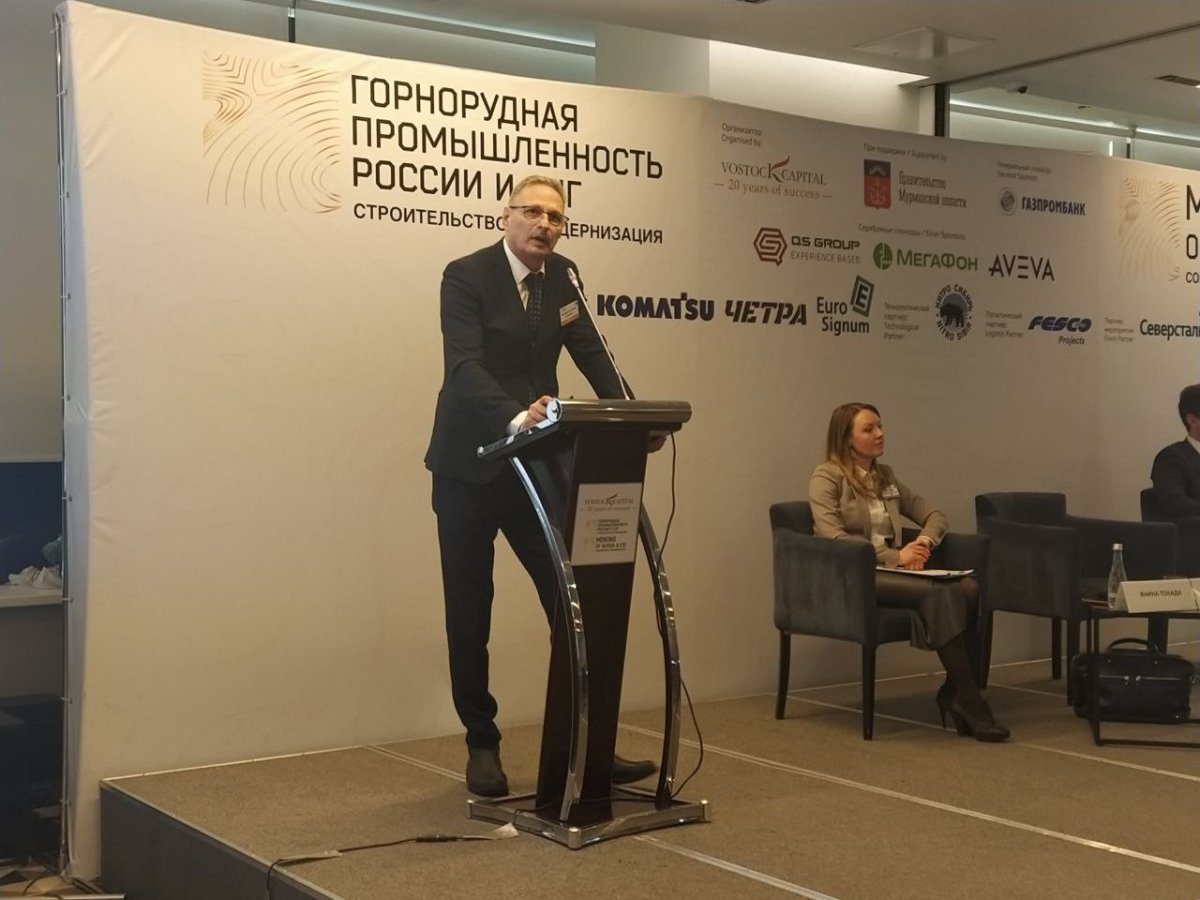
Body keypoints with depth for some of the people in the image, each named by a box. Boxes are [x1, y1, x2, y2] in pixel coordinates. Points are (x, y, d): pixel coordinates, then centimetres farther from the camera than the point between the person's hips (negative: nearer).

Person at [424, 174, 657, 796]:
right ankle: (482, 745, 19)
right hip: (469, 469, -4)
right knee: (469, 615, 5)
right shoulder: (466, 276, -12)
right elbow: (463, 366, -25)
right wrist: (515, 417, -42)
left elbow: (591, 354, 5)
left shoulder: (563, 277, 6)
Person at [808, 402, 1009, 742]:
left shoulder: (886, 477, 20)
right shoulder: (827, 477, -1)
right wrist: (896, 555, -19)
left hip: (891, 571, 6)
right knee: (939, 594, -32)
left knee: (969, 589, -24)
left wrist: (924, 542, -2)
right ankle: (969, 703, -26)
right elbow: (832, 536, -14)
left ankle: (953, 692, -15)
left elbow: (935, 516, 22)